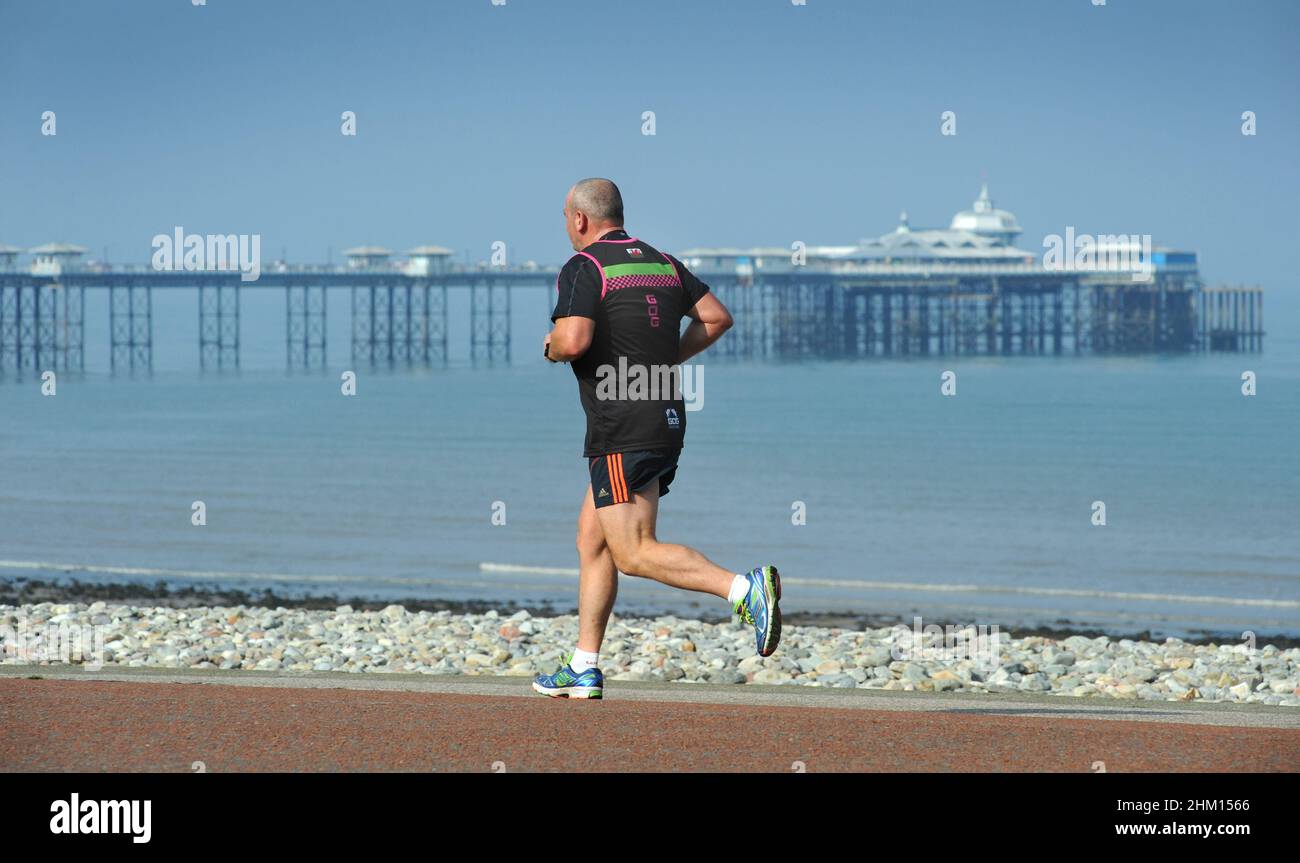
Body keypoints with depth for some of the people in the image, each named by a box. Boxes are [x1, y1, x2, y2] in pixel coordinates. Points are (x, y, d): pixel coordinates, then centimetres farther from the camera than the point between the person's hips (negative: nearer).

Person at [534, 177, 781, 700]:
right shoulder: (662, 263, 14)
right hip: (668, 419, 9)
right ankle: (583, 670, 17)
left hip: (621, 430, -9)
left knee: (633, 553, -10)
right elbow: (716, 317, 14)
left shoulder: (583, 268, -8)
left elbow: (573, 341, -22)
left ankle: (744, 589, -28)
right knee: (591, 538, 16)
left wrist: (551, 347, 1)